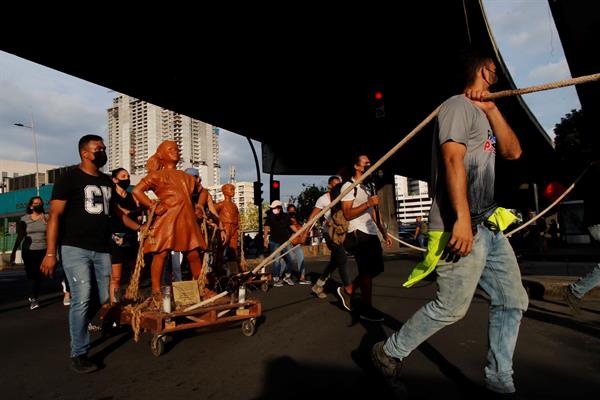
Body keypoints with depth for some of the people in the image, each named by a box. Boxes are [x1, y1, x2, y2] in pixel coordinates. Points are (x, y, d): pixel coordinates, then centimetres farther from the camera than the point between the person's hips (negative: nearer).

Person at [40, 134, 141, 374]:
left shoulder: (107, 182, 15)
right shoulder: (70, 179, -3)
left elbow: (116, 212, 25)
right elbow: (55, 215, -8)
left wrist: (140, 228, 17)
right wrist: (50, 253, -14)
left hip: (102, 250, 6)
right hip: (75, 249, -6)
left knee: (107, 299, 6)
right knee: (82, 300, -10)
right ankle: (78, 354, 3)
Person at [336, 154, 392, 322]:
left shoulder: (367, 187, 22)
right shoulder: (348, 186, -7)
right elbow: (347, 214, -16)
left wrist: (384, 232, 19)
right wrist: (368, 203, -25)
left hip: (371, 234, 9)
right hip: (359, 234, -9)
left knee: (375, 268, 11)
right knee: (368, 270, -6)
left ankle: (347, 290, 24)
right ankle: (367, 309, 7)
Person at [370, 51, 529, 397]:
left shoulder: (483, 114, 23)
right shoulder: (458, 106, -6)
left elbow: (513, 152, 13)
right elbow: (453, 160, -19)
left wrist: (491, 108, 7)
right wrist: (462, 219, -26)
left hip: (489, 225, 10)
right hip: (461, 226, -10)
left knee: (513, 301, 11)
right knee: (451, 307, -5)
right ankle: (389, 353, 14)